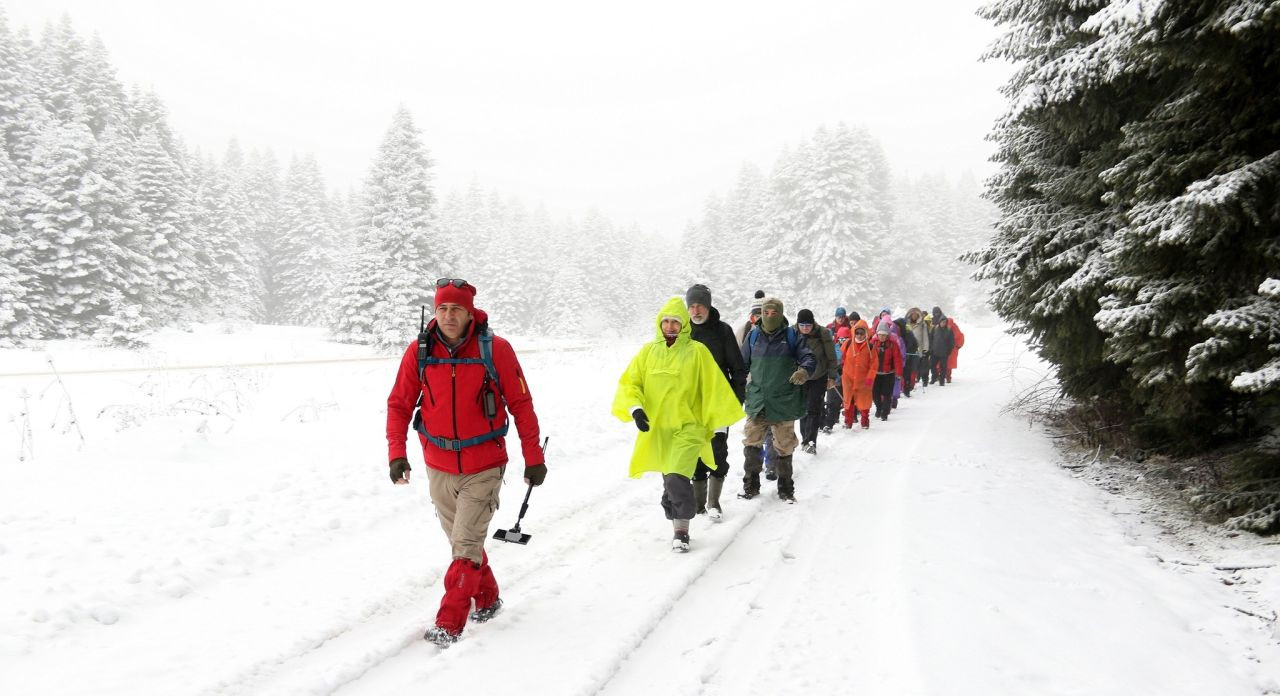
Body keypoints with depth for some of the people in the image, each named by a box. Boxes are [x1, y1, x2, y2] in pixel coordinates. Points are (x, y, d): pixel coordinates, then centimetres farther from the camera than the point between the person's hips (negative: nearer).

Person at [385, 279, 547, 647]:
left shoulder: (495, 349, -11)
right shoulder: (420, 350, -4)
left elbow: (521, 405, -5)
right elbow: (399, 404, 2)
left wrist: (534, 458, -2)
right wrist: (396, 452, -9)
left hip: (484, 467, -3)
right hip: (439, 467, 3)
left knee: (466, 544, -7)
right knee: (462, 541, 16)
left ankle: (449, 623, 1)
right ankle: (486, 598, 37)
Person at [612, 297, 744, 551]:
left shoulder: (697, 351, -4)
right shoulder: (648, 351, 5)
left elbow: (714, 389, 2)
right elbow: (629, 383, 6)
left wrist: (716, 424, 3)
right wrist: (635, 408, -12)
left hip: (688, 428, -4)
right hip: (657, 429, 4)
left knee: (677, 480, -19)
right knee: (670, 482, 15)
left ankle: (682, 530, -2)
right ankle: (678, 527, 32)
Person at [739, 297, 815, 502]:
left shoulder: (791, 336, 0)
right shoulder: (753, 336, 6)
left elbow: (809, 358, -4)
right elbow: (742, 364, 15)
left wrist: (804, 371, -25)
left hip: (783, 402, -2)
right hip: (757, 401, 2)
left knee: (784, 446, 7)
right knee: (752, 444, 3)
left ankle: (785, 488, 20)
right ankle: (751, 485, 17)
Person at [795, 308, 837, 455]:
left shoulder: (823, 333, -14)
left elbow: (831, 357, -6)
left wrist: (832, 377, -6)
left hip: (819, 377, -3)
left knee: (813, 409, -11)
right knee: (803, 408, 11)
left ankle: (810, 442, -14)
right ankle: (805, 439, 23)